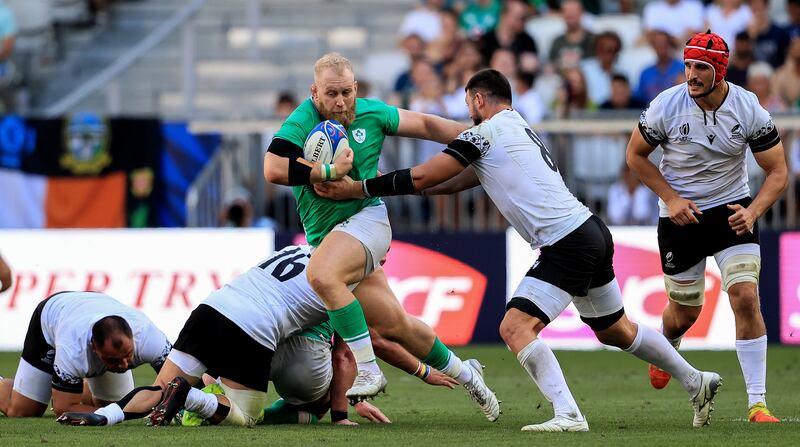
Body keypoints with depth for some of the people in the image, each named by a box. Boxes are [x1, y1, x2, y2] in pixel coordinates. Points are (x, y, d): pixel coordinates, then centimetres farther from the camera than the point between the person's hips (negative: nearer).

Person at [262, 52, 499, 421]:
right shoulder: (300, 124, -10)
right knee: (394, 324, 6)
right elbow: (273, 169, -25)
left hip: (366, 216, -2)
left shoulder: (372, 113, -2)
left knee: (322, 274, -33)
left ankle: (368, 370, -27)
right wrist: (329, 171, -23)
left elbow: (424, 125, 14)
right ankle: (463, 373, 28)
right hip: (327, 235, 2)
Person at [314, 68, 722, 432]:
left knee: (516, 328, -15)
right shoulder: (519, 128, 21)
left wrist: (356, 188, 0)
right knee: (615, 330, 24)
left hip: (567, 244, -10)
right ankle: (697, 382, 35)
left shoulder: (484, 133, -6)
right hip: (592, 233, 10)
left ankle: (567, 416, -24)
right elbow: (459, 180, 24)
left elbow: (421, 177, -8)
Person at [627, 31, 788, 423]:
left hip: (732, 210, 0)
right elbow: (635, 155, 0)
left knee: (746, 299, -17)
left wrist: (753, 212, -24)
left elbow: (777, 171, -7)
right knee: (684, 314, 10)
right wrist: (671, 199, -11)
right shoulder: (666, 106, -17)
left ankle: (757, 405, -13)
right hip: (680, 215, 0)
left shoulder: (749, 109, -15)